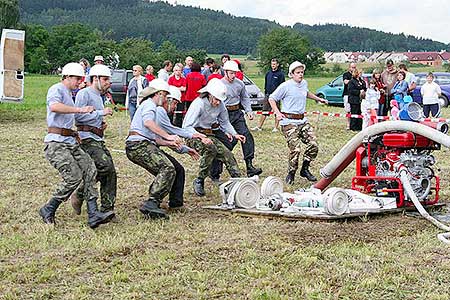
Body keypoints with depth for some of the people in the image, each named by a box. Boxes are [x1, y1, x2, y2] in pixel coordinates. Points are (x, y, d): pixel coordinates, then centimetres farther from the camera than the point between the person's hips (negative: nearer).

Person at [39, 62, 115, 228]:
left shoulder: (68, 94, 27)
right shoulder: (56, 89, -4)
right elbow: (54, 106, -28)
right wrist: (79, 110, -28)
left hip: (70, 142, 9)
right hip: (56, 142, -9)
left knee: (89, 169, -8)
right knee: (74, 177, -17)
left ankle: (93, 214, -14)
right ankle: (48, 211, 0)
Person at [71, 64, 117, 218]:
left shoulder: (99, 97, 24)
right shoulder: (84, 93, -6)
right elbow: (78, 116, -18)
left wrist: (102, 124, 14)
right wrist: (101, 113, -13)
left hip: (98, 140, 9)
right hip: (86, 139, -9)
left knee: (111, 173, 0)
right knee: (105, 165, -24)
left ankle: (107, 210, 4)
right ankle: (80, 194, -9)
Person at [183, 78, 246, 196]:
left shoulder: (220, 105, -1)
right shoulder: (199, 104, -20)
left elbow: (225, 122, 16)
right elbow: (186, 127, -25)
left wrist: (235, 134, -1)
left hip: (208, 135, 7)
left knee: (227, 154, -7)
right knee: (210, 149, -33)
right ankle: (199, 181, -23)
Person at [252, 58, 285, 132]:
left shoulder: (280, 74, -4)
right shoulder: (268, 73, 13)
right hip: (268, 95, 5)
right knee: (264, 111, 6)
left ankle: (276, 127, 7)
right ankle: (259, 127, 8)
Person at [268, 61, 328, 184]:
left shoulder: (304, 83, 13)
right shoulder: (285, 86, -9)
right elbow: (271, 98, -2)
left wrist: (318, 99, 38)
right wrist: (277, 113, -12)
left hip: (303, 121, 7)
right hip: (289, 122, -7)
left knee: (313, 145, -2)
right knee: (295, 149, -15)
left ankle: (305, 169, 16)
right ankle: (291, 174, 5)